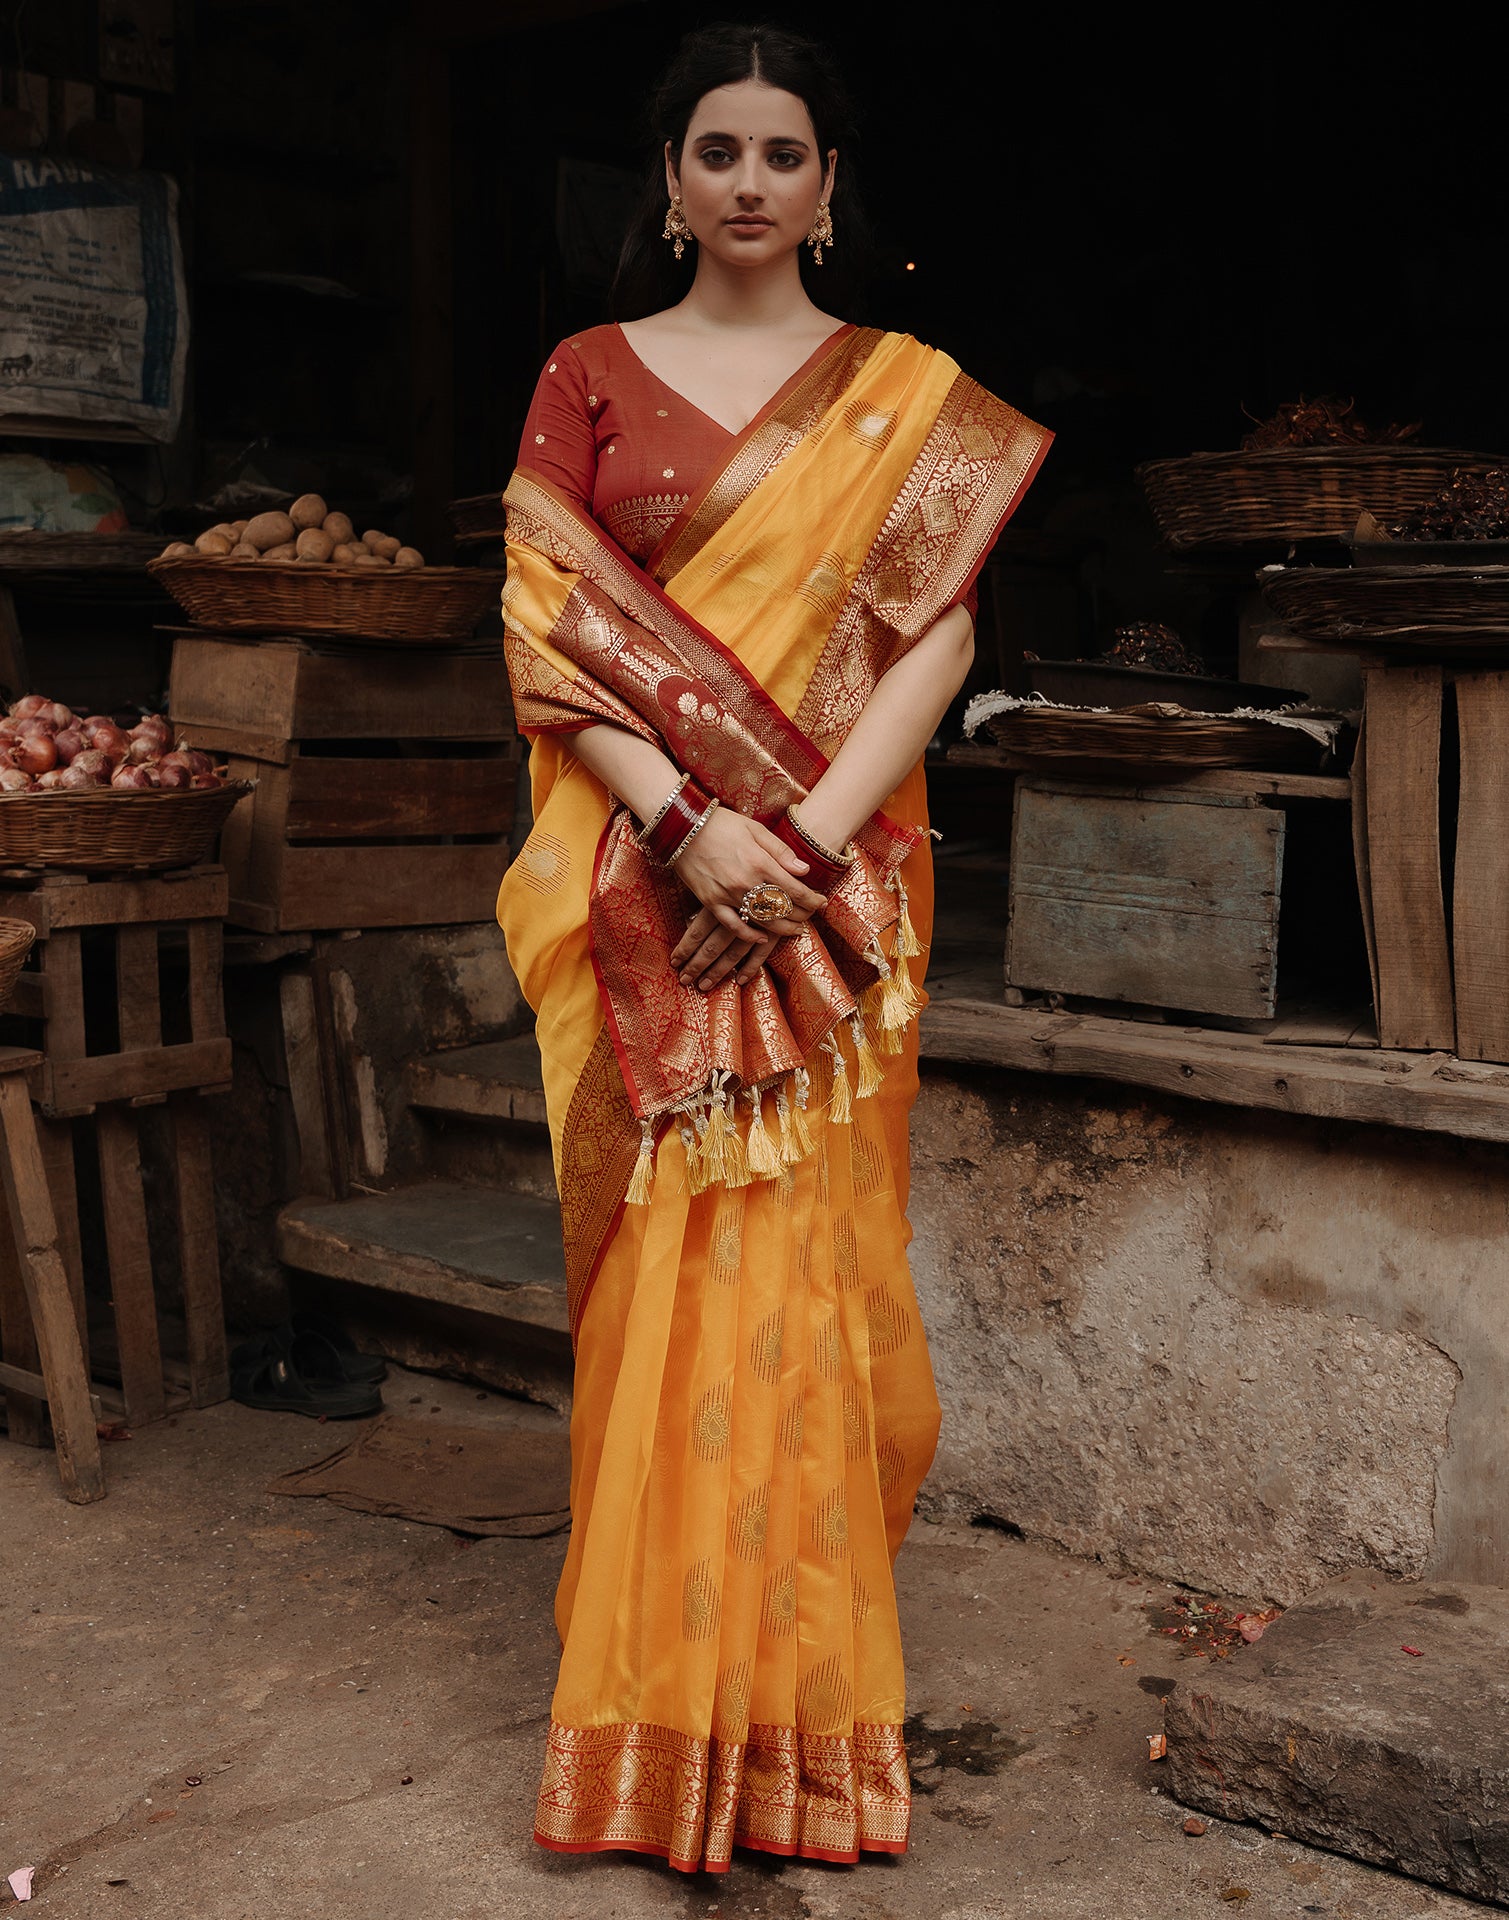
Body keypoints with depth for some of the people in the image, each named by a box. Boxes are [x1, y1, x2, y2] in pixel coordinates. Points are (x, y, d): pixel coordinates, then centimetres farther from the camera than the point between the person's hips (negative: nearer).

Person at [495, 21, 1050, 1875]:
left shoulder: (914, 392, 9)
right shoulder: (590, 376, 8)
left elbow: (937, 635, 0)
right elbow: (543, 624, -1)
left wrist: (807, 837, -13)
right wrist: (689, 823, -14)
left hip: (836, 876, 0)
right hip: (644, 884, 0)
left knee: (803, 1259, 2)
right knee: (663, 1264, 3)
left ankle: (798, 1697, 19)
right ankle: (660, 1707, 17)